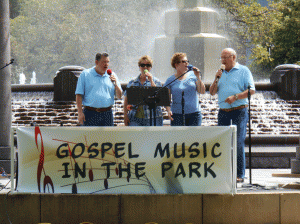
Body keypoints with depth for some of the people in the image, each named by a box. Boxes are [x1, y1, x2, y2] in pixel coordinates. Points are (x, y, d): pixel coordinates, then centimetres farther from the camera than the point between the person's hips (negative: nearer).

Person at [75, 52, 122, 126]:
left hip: (107, 114, 3)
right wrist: (80, 113, -8)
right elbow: (79, 95, 1)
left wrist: (115, 84, -8)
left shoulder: (112, 75, 12)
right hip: (90, 114, -3)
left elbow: (119, 96, 11)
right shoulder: (85, 74, 4)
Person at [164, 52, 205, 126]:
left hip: (194, 114, 1)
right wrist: (168, 110, -14)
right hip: (177, 115, -1)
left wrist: (198, 77, -10)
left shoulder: (192, 75, 5)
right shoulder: (170, 80, 3)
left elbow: (202, 91, -1)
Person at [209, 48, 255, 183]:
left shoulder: (243, 71, 2)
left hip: (239, 111, -5)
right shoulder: (222, 73, 18)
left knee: (238, 142, -8)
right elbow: (212, 92, 16)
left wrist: (235, 97, -18)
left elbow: (251, 90, -7)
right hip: (223, 111, 5)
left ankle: (240, 174, -5)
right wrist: (216, 79, 0)